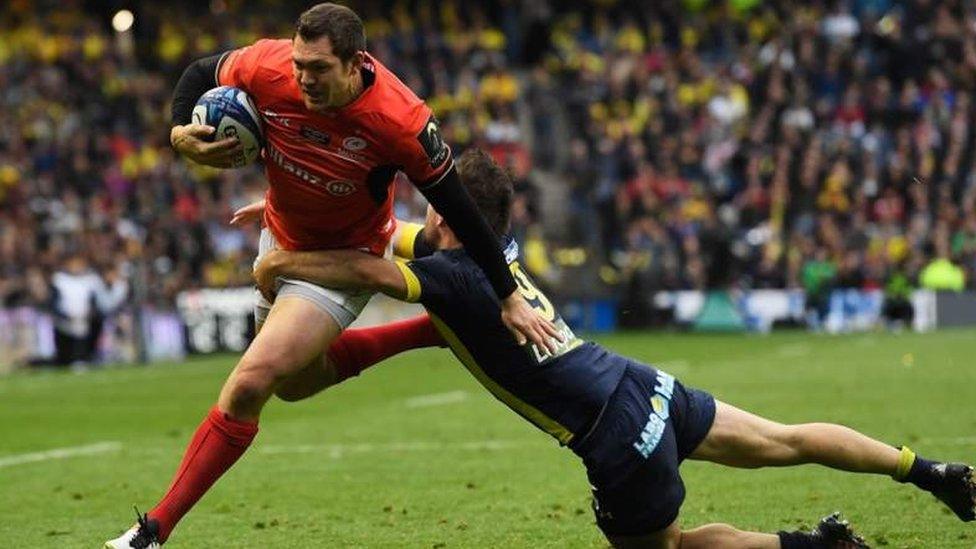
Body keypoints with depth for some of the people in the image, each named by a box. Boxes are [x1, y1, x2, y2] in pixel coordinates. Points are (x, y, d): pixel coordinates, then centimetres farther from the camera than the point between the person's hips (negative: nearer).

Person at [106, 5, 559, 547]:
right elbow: (200, 73, -2)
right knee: (296, 379, 23)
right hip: (280, 237, 6)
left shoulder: (401, 122, -33)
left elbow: (459, 209, -21)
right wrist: (180, 132, -23)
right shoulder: (269, 67, -25)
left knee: (249, 384, -18)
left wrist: (509, 298, -14)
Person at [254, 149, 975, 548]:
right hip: (644, 386, 8)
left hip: (620, 440, -8)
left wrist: (282, 265, -18)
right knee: (785, 442, 18)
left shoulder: (456, 277, -17)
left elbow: (370, 270, -33)